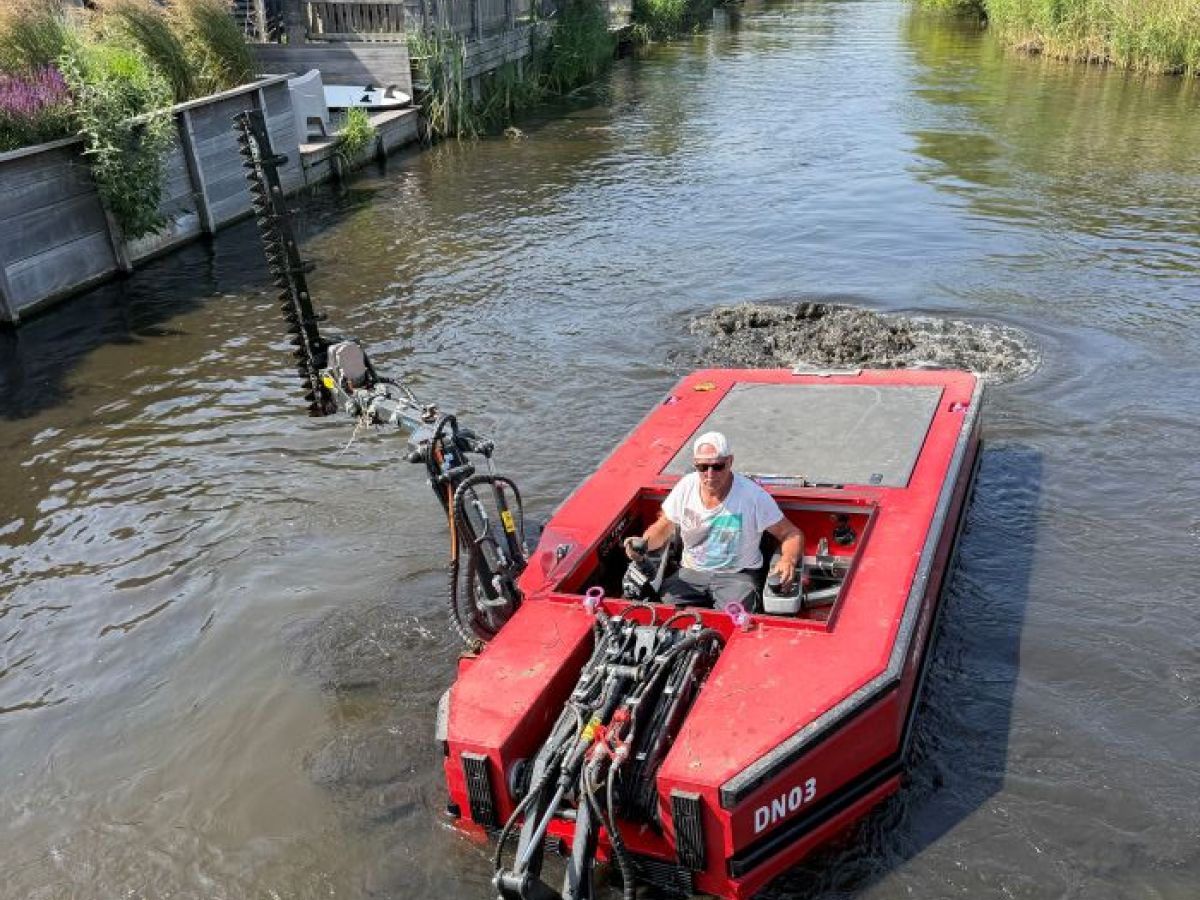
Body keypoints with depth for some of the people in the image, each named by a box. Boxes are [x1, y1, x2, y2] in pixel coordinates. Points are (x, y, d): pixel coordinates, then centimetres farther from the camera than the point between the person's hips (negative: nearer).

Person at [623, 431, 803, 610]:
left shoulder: (753, 496, -14)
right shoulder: (685, 487, -3)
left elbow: (791, 534, -8)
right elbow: (663, 529, 11)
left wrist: (788, 560, -30)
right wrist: (644, 543, -12)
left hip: (737, 575, -3)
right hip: (691, 572, 3)